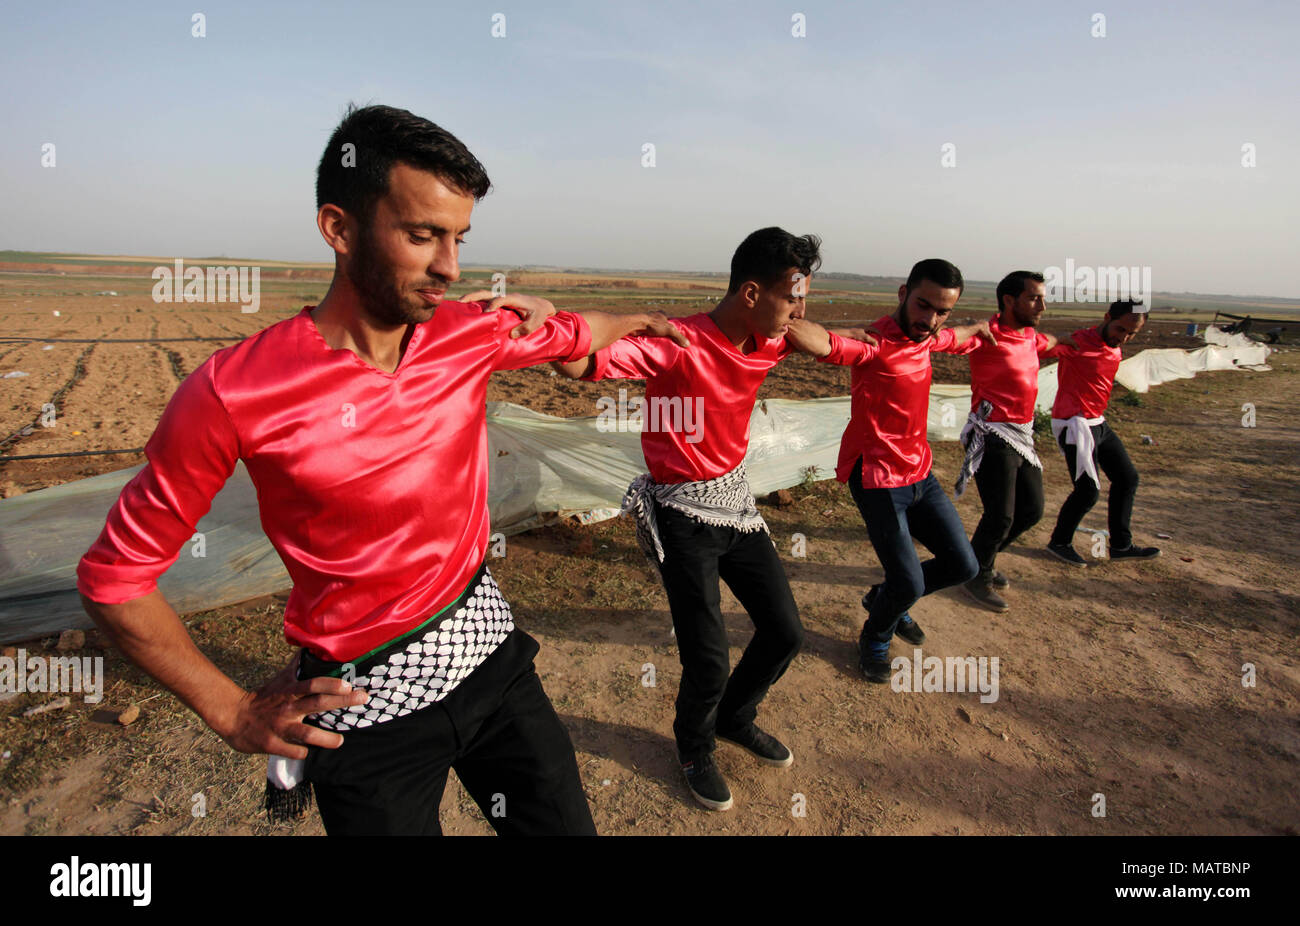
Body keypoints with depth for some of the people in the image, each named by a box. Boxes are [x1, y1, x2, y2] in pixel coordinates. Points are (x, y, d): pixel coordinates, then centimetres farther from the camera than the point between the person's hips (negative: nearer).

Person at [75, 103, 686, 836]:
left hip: (488, 646, 5)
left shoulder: (471, 334, -6)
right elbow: (114, 575, -7)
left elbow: (573, 334, 17)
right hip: (363, 707, -4)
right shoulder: (235, 394, -18)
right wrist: (233, 714, -6)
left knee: (564, 822, 13)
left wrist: (643, 321, 34)